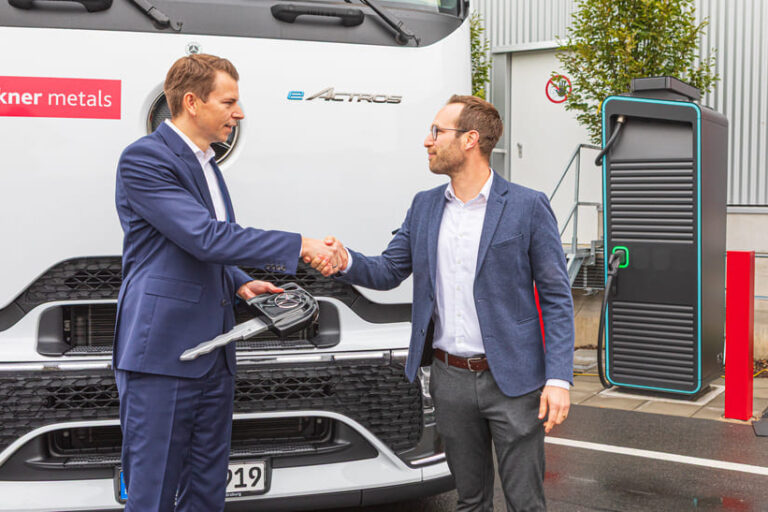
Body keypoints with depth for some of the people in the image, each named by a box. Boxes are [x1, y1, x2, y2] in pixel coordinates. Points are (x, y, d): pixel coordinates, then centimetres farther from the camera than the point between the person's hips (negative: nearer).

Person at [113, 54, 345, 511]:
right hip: (162, 353, -8)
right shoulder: (144, 158, -11)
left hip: (212, 352, 9)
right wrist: (300, 246, -20)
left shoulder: (206, 163, 17)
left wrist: (239, 283, 8)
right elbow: (205, 237, -21)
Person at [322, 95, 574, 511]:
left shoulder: (527, 207, -8)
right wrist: (346, 262, -12)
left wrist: (559, 379, -14)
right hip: (450, 379, 4)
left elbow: (556, 298, -7)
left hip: (511, 380, -4)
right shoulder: (424, 206, 7)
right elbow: (388, 272, 10)